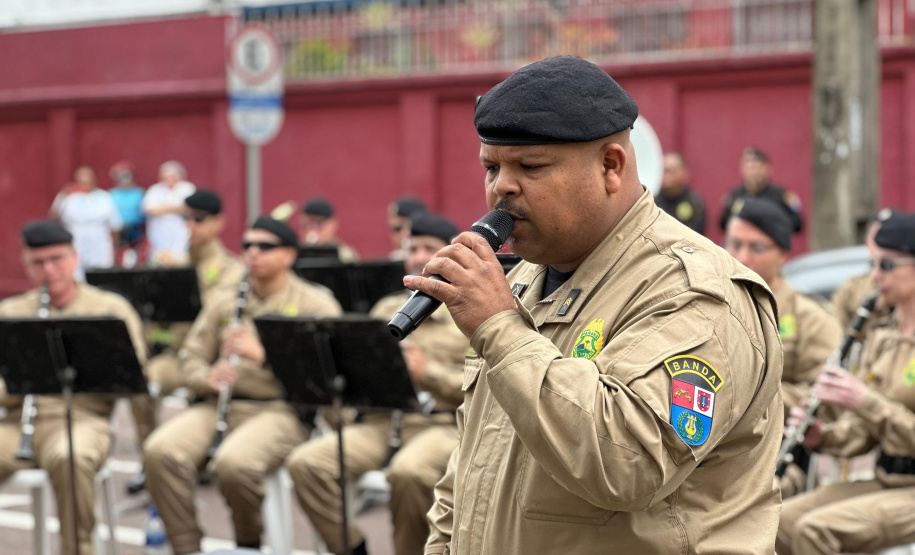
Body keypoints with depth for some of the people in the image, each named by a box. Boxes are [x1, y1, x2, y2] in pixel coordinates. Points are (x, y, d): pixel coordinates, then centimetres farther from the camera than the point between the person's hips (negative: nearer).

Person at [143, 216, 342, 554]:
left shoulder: (316, 305, 6)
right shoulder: (223, 303, 22)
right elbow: (190, 358, 18)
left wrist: (264, 355, -20)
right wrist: (208, 378, -6)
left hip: (280, 409, -4)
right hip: (219, 404, 5)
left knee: (234, 463, -35)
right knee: (159, 451, -26)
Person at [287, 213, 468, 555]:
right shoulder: (387, 308, 24)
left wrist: (427, 372, -15)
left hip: (441, 422, -5)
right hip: (380, 421, 5)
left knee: (408, 471, -39)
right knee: (305, 463, -21)